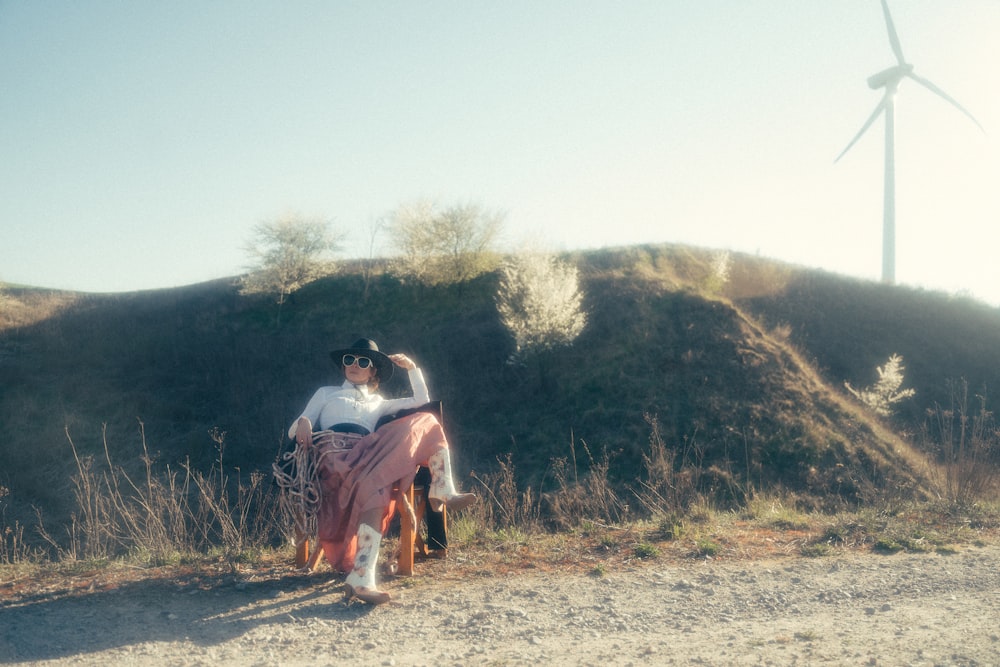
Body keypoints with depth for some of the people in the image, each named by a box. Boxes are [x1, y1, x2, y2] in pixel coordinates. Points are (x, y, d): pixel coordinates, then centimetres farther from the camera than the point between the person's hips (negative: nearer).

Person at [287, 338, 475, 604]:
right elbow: (294, 430, 20)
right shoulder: (326, 393, 31)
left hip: (367, 454, 4)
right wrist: (303, 422, -4)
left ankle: (443, 493, -30)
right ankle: (361, 578, -51)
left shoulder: (378, 403, 37)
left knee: (427, 421, -15)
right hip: (335, 451, -4)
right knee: (375, 486, -40)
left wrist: (412, 368, 27)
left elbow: (422, 400, 35)